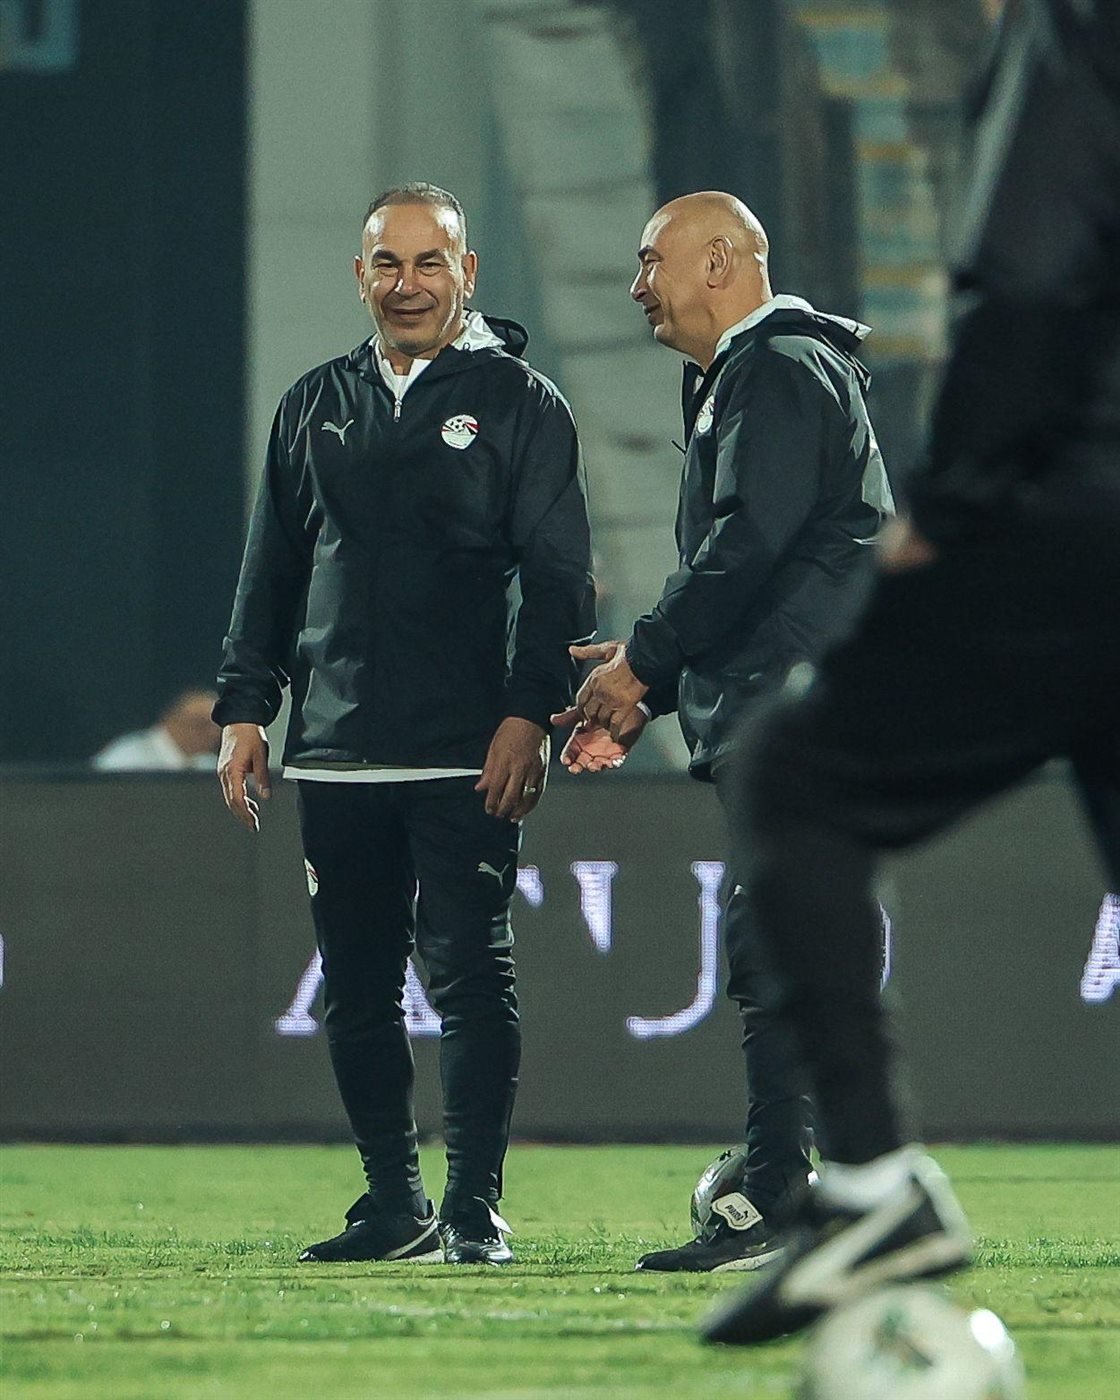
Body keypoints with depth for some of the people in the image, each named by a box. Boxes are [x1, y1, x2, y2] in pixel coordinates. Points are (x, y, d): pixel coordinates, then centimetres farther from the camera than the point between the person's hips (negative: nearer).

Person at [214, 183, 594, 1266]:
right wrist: (244, 708, 9)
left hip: (468, 758, -4)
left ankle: (474, 1207, -4)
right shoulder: (316, 407, 16)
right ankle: (394, 1205, 15)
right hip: (335, 756, 4)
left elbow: (558, 576, -1)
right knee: (356, 991, 6)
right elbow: (270, 572, 19)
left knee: (468, 976, -8)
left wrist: (529, 712, -12)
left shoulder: (518, 402, 4)